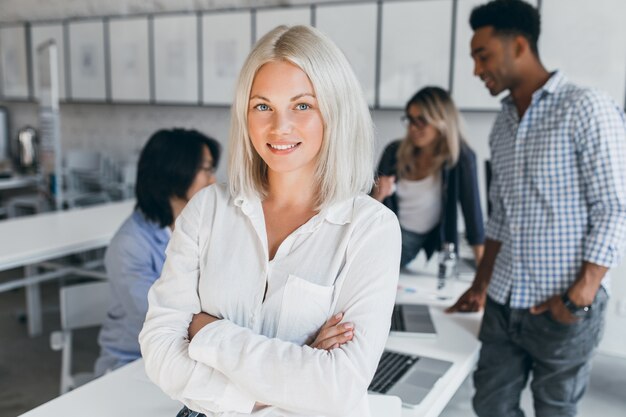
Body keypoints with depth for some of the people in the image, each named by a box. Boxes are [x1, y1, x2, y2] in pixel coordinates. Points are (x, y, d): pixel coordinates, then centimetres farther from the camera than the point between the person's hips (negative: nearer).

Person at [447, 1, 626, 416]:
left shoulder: (587, 108, -9)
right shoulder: (503, 124, 11)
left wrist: (579, 298, -17)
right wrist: (481, 285, 13)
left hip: (563, 308, -6)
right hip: (504, 303, 6)